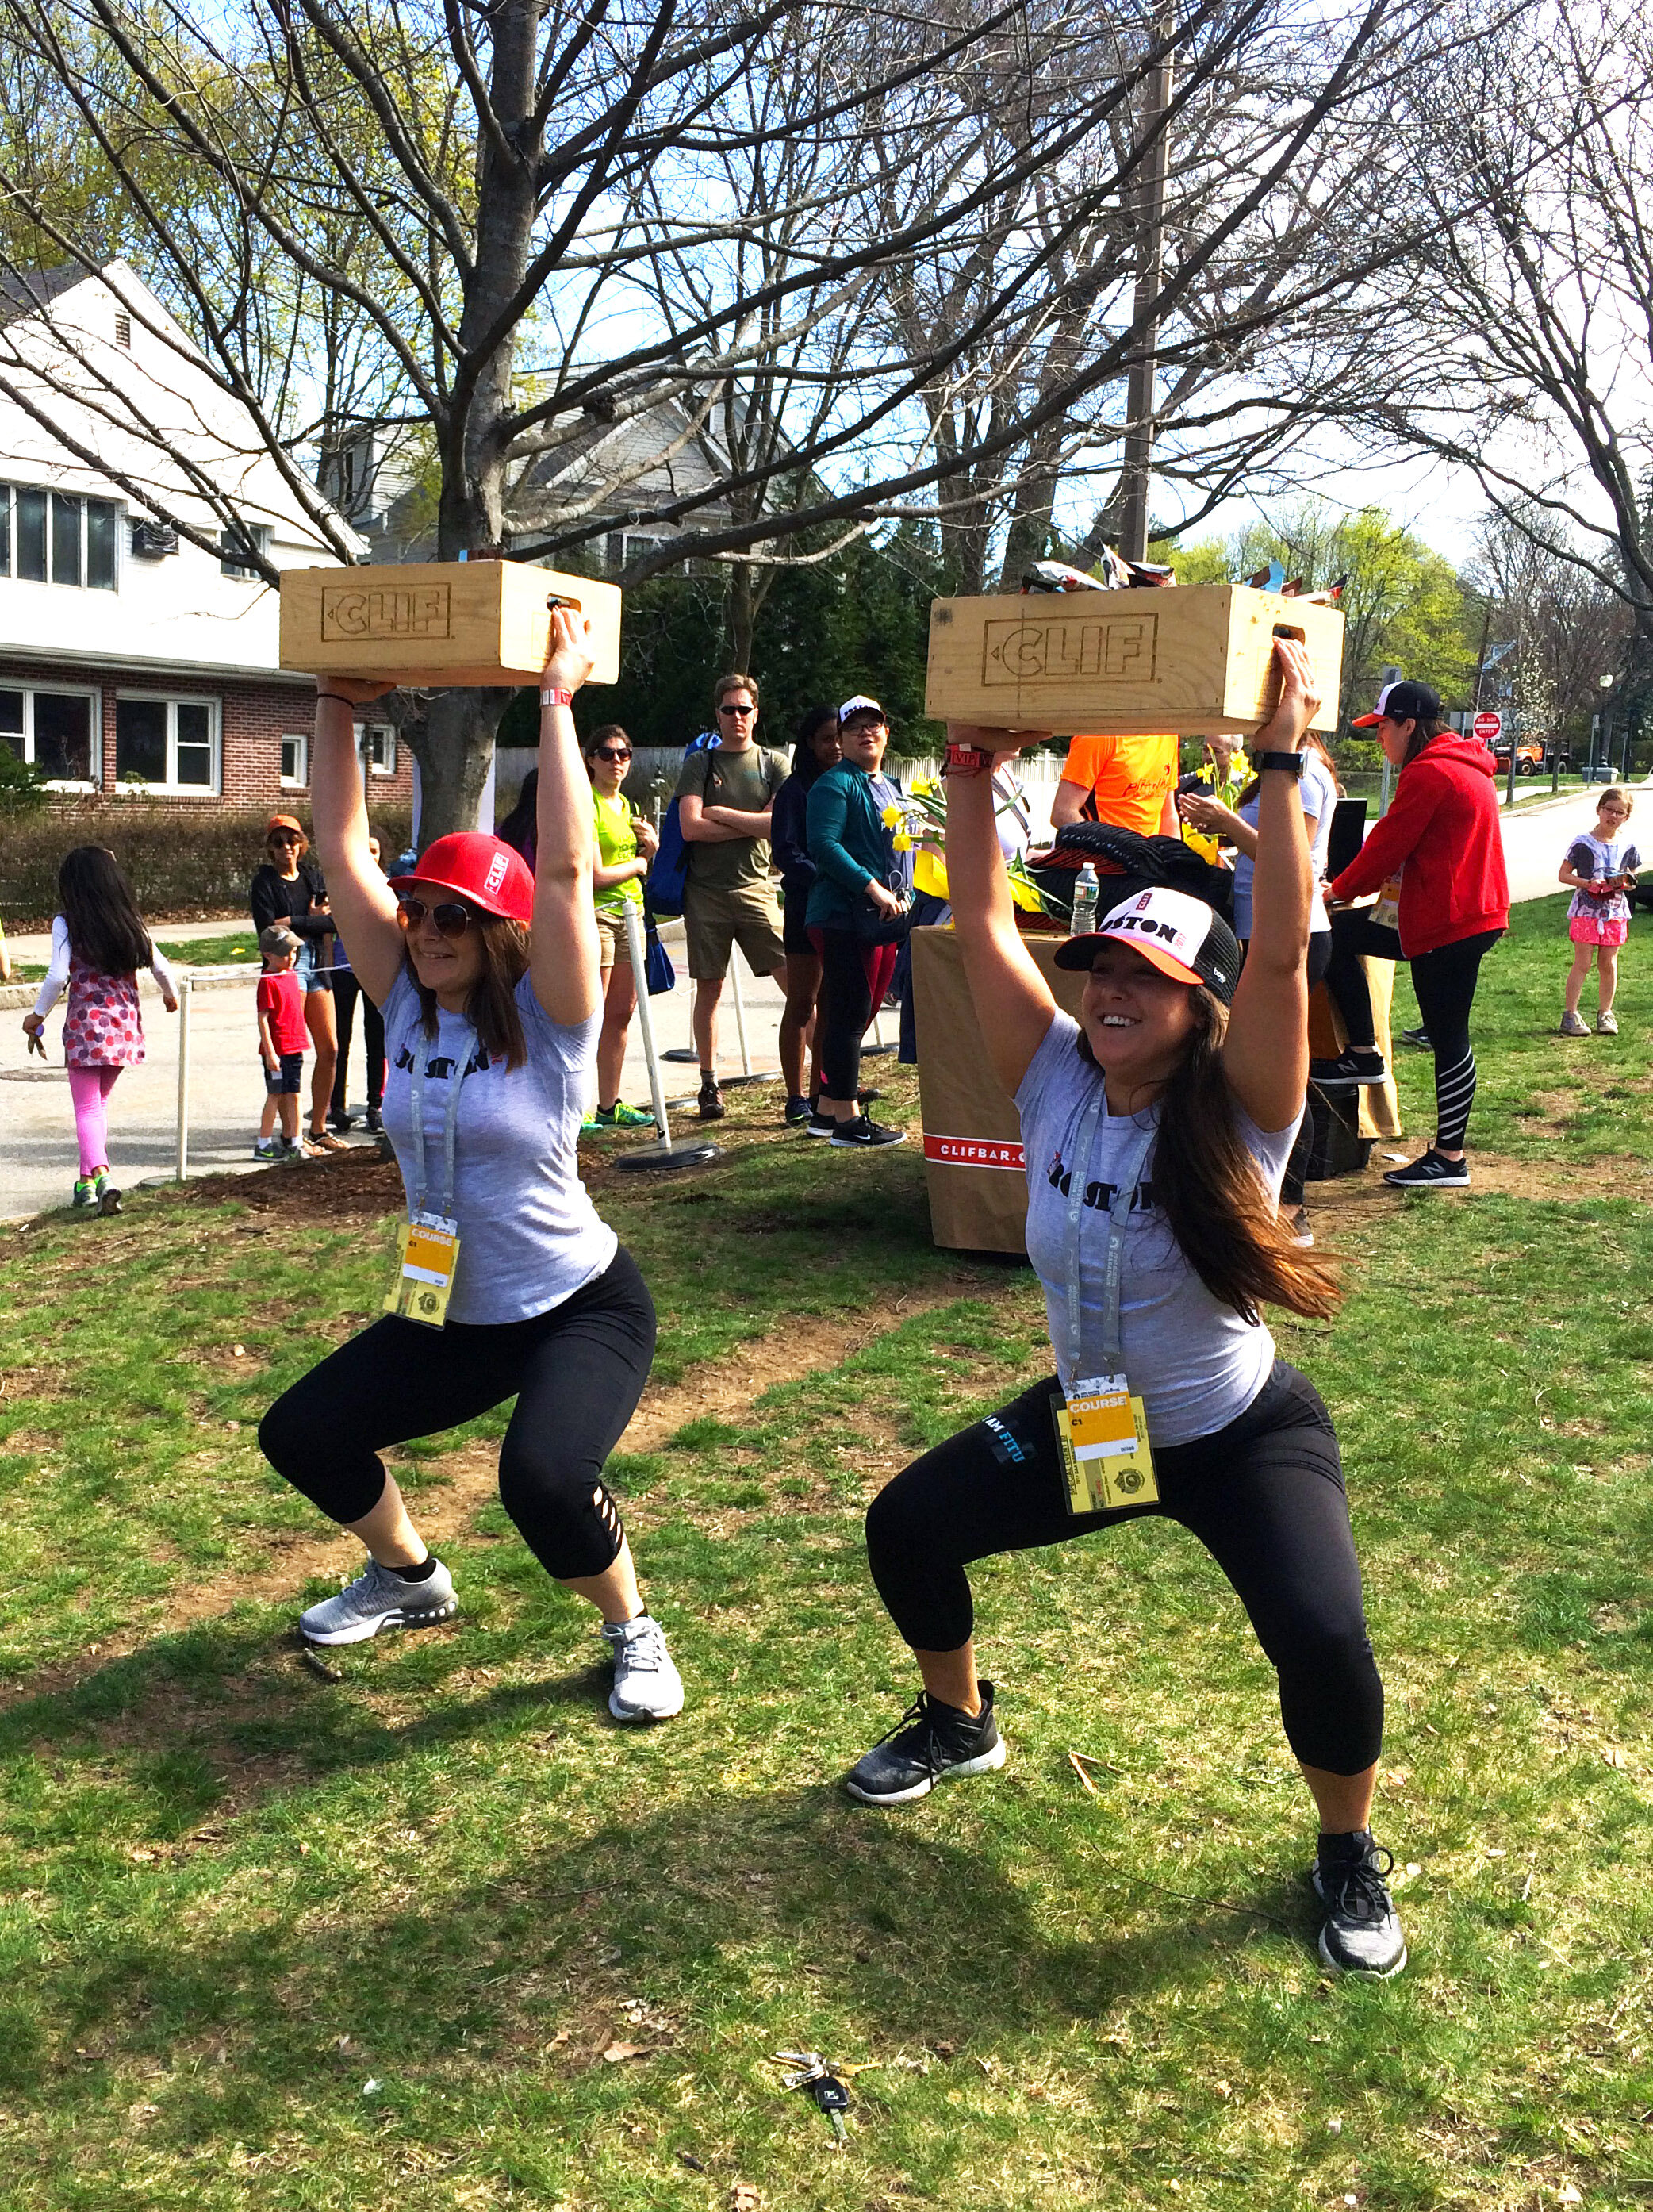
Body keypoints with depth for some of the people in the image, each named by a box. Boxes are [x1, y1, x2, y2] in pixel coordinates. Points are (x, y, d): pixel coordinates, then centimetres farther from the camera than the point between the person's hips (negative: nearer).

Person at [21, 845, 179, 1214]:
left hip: (86, 1025, -4)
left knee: (87, 1108, -2)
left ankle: (100, 1176, -22)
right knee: (98, 1103, 20)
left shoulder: (66, 923, -8)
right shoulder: (129, 921, 4)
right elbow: (160, 966, 6)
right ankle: (89, 1179, 25)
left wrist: (38, 1015, 0)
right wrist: (170, 995, 27)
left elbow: (58, 976, -15)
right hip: (124, 1025, 4)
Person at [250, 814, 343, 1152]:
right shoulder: (265, 882, -2)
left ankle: (318, 1129, 17)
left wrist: (295, 923, -13)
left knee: (329, 1049, 6)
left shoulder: (313, 875, 13)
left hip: (317, 965, 6)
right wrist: (313, 920, -10)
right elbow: (267, 930, -14)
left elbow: (335, 919, 0)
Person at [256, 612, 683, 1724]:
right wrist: (338, 707, -7)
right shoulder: (408, 1004, -1)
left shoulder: (548, 1019, -16)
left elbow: (568, 869, -28)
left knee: (543, 1478, -30)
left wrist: (557, 703, -26)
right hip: (450, 1316, 7)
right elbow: (343, 852, -5)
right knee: (300, 1433, 3)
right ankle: (410, 1576, 31)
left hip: (582, 1308, -6)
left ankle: (635, 1631, 1)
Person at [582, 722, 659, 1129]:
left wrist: (651, 847, 5)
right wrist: (637, 863, 0)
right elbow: (596, 875, -16)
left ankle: (609, 1104, 15)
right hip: (595, 912, -8)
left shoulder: (626, 806, 17)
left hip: (629, 912, 8)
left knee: (621, 1012, 8)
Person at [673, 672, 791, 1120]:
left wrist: (721, 814, -6)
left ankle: (799, 1087, -3)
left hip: (755, 887, 0)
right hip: (706, 891, 0)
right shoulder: (699, 763, 7)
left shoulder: (773, 765, 9)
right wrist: (751, 825, -5)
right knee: (709, 988, 5)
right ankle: (709, 1085, 15)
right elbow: (691, 827, -6)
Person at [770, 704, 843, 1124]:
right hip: (808, 906, -5)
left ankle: (819, 1093, 17)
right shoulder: (796, 790, -3)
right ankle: (796, 1098, 7)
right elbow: (785, 852, -11)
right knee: (802, 1004, 1)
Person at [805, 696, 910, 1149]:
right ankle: (847, 1120, -5)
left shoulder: (888, 789, 21)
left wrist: (902, 895, 11)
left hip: (882, 917, 9)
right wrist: (873, 888, -21)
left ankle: (828, 1108, 20)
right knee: (850, 1013, -9)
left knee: (862, 1013, 11)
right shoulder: (835, 784, -7)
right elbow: (824, 844, -19)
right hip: (843, 916, -9)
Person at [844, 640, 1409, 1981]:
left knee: (1322, 1640, -26)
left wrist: (1283, 771, -39)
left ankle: (1350, 1854, 8)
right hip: (1083, 1423, 5)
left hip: (1245, 1437, -5)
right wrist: (971, 781, -19)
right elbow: (985, 929, -13)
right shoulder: (1058, 1088, -9)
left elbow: (1283, 956, -35)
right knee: (905, 1527, 2)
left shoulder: (1237, 1116, -21)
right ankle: (959, 1723, 32)